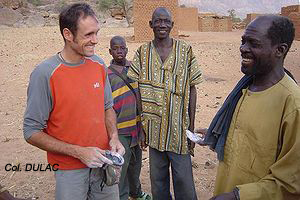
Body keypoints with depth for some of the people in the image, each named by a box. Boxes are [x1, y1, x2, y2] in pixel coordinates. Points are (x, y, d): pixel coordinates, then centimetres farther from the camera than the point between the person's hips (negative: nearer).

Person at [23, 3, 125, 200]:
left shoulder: (98, 64, -3)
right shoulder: (45, 73, -19)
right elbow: (32, 132, -14)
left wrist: (114, 137, -8)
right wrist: (79, 152, -19)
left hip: (103, 162, 5)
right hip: (69, 169, -4)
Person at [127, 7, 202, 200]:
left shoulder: (186, 51, -2)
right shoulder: (142, 53, 2)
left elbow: (191, 89, 0)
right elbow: (136, 90, 3)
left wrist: (191, 126, -2)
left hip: (179, 125, -2)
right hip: (154, 126, 2)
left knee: (184, 178, 6)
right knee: (157, 177, 16)